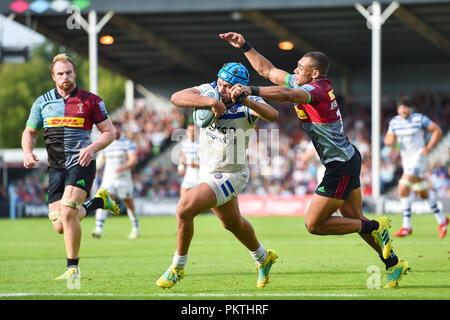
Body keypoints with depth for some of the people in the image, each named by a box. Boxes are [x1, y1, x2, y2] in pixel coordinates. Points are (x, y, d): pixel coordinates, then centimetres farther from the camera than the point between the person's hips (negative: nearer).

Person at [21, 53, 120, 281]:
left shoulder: (91, 101, 1)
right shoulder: (42, 102, 10)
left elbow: (109, 132, 4)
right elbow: (30, 132, 19)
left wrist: (92, 147, -15)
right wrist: (28, 152, -2)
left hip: (81, 163, -4)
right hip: (56, 167, 4)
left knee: (67, 213, -22)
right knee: (60, 226, 0)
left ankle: (73, 268, -8)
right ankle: (98, 201, 28)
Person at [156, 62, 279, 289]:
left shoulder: (249, 104, -20)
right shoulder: (210, 91, -11)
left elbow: (273, 115, -41)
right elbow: (176, 98, -27)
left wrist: (245, 100, -52)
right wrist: (210, 101, -40)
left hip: (231, 175, -7)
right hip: (208, 171, 7)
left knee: (185, 208, -21)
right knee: (232, 223, 27)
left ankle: (177, 267, -3)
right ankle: (263, 258, 54)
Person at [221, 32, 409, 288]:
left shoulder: (315, 90, -21)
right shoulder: (304, 85, 7)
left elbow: (287, 95, -43)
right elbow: (267, 70, 16)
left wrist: (250, 91, -52)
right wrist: (245, 47, 12)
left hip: (341, 166, -10)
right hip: (349, 159, 10)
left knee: (314, 224, -5)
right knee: (355, 220, 17)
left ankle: (375, 228, 2)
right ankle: (394, 264, 24)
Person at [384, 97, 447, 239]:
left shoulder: (420, 119, -10)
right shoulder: (394, 122, 6)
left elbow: (437, 131, -5)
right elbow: (387, 140, 11)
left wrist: (428, 148, -12)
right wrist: (390, 140, -14)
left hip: (418, 157, -7)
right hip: (406, 159, 7)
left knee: (403, 189, -20)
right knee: (423, 192, 14)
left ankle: (406, 226, -16)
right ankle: (441, 220, 31)